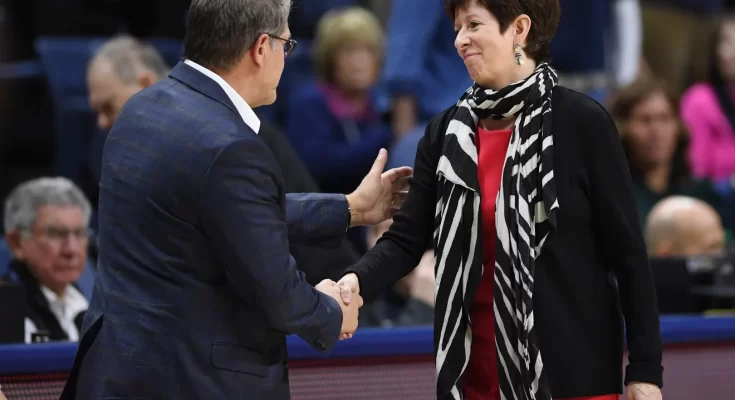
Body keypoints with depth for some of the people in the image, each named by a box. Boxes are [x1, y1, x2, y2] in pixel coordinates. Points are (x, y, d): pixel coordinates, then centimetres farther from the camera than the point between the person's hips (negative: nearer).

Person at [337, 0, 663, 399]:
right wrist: (356, 281, -22)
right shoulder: (446, 132, 6)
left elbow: (626, 250, -6)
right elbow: (406, 239, 0)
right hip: (480, 363, 4)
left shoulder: (582, 122, -7)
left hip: (572, 365, -4)